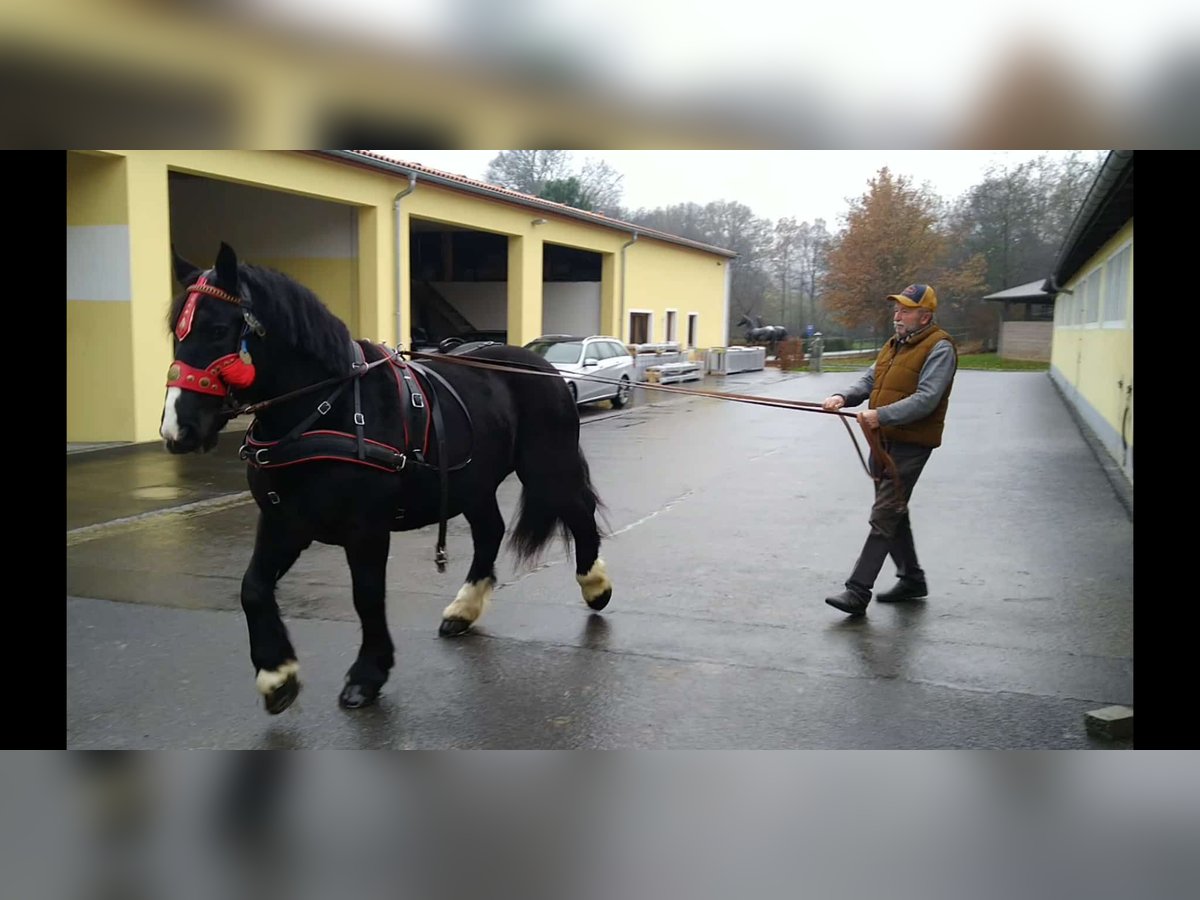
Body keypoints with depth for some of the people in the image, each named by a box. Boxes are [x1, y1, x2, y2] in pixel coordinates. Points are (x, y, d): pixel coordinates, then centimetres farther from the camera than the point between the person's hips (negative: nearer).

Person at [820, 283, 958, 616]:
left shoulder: (939, 348, -11)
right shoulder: (895, 344, 17)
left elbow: (926, 399, -22)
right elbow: (869, 380, 12)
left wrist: (882, 415, -32)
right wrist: (844, 397, -9)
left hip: (910, 444, -9)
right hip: (883, 440, 9)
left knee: (884, 516, -10)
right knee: (893, 511, 17)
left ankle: (858, 591, -10)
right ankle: (912, 579, 32)